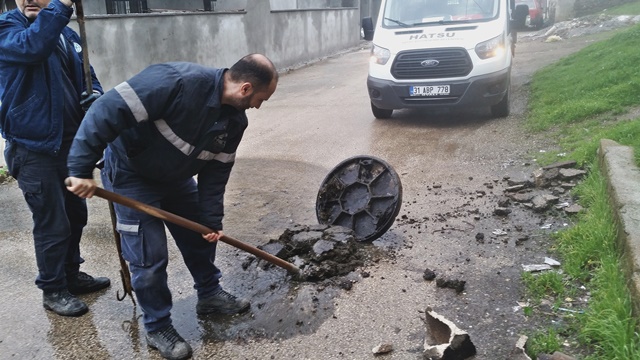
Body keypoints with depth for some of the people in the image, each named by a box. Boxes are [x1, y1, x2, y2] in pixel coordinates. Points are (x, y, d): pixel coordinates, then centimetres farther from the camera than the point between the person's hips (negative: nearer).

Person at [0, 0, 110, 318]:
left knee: (75, 214, 18)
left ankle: (71, 275, 37)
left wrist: (95, 94, -6)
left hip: (70, 141, 7)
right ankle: (53, 291, 18)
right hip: (34, 147, -7)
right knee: (52, 223, 0)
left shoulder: (68, 35, 10)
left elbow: (86, 76, 16)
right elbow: (32, 46, -31)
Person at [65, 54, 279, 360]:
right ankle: (157, 327, 16)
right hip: (131, 174, -7)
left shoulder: (235, 120, -11)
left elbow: (215, 172, -3)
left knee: (201, 235, 15)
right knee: (150, 256, -5)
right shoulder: (176, 82, -36)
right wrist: (81, 170, -35)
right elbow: (107, 112, -36)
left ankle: (209, 295, 38)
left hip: (176, 176, 7)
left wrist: (212, 220, -5)